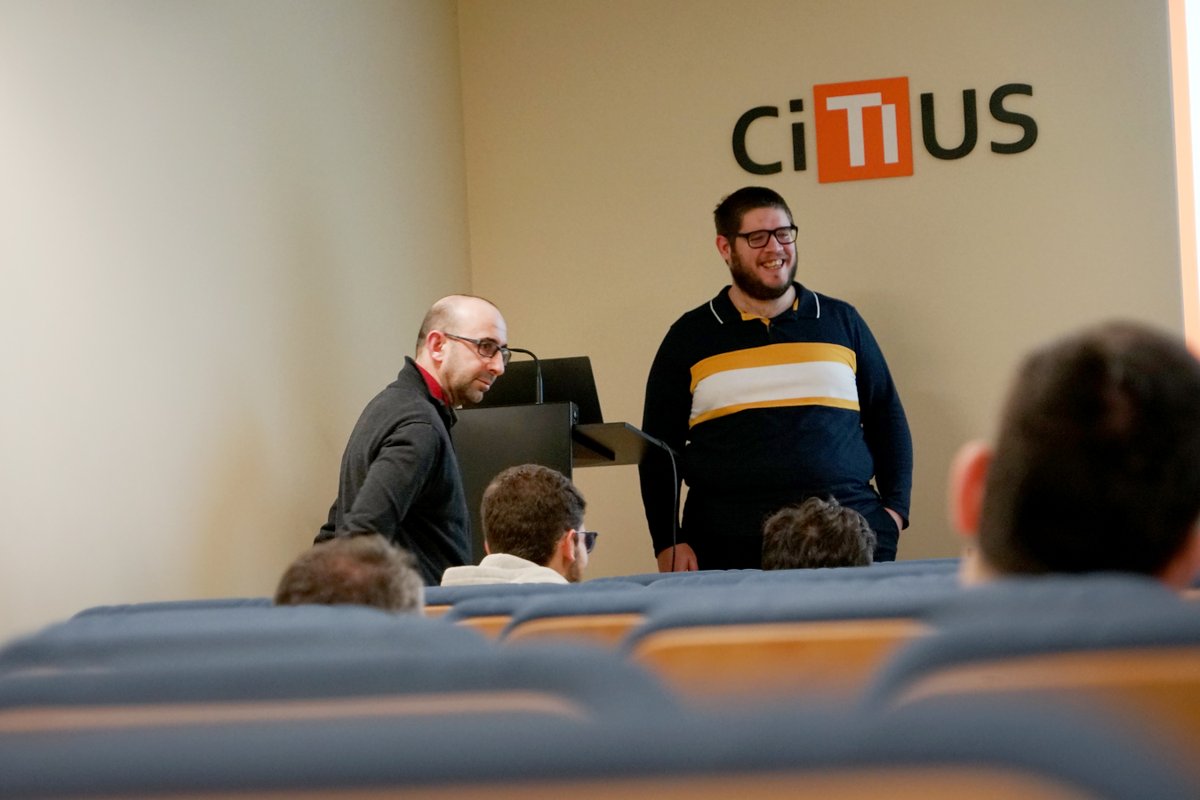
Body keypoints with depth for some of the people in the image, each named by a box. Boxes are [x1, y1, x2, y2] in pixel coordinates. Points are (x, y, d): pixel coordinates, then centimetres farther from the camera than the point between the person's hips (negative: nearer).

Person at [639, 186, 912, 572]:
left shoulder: (842, 322, 14)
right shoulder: (690, 337, 10)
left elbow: (887, 420, 17)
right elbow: (659, 449, 10)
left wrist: (896, 508, 5)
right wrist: (667, 543, 1)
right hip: (730, 546, -1)